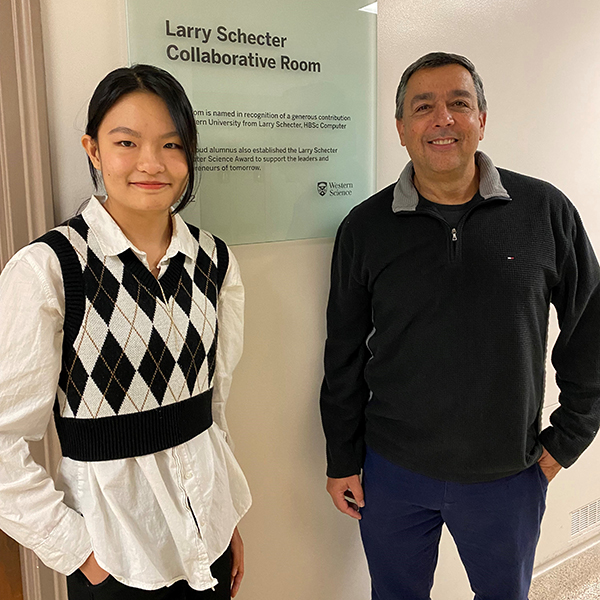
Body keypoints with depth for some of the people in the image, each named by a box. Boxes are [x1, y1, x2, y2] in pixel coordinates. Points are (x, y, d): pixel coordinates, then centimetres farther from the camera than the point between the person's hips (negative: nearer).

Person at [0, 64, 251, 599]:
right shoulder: (45, 268, -17)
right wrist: (75, 549, -10)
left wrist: (231, 519, 10)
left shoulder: (214, 260, -2)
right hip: (113, 554, -4)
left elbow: (214, 400, 6)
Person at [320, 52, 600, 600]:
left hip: (509, 476, 1)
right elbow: (344, 355, 0)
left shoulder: (546, 212, -7)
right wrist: (342, 461, 3)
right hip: (393, 473, 0)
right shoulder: (365, 227, -6)